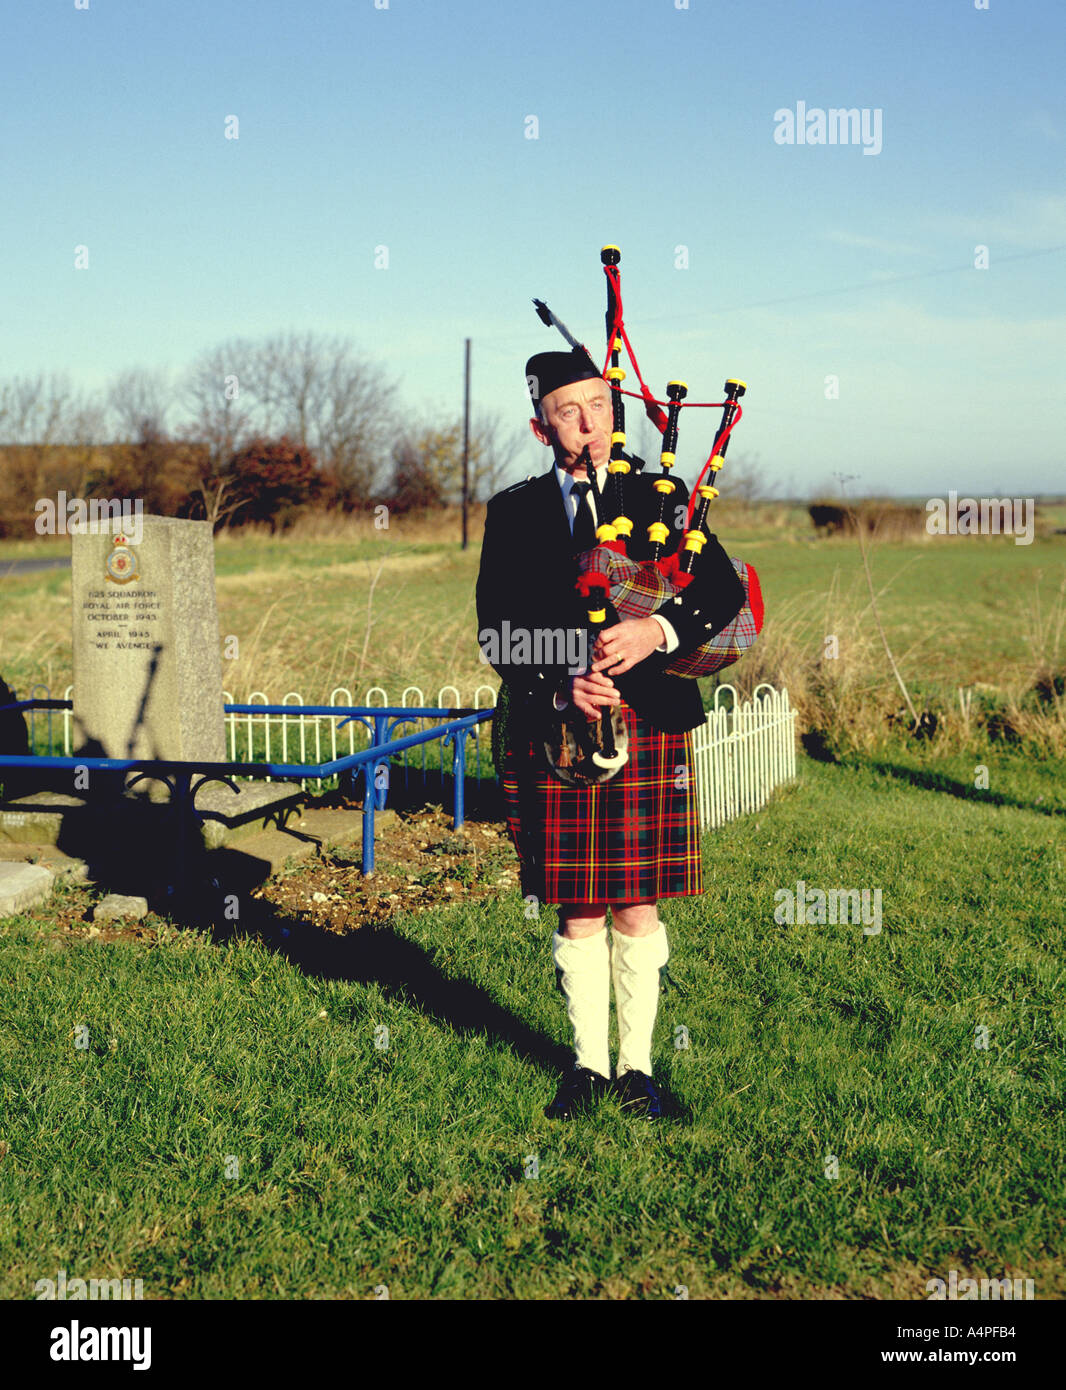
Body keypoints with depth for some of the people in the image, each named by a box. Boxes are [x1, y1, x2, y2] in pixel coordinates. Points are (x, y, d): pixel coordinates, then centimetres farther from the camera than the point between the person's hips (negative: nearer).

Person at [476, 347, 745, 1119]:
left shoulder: (664, 500, 7)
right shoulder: (514, 514, 6)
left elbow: (727, 593, -1)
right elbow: (496, 631, 0)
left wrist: (661, 631, -19)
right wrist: (558, 687, -16)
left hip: (650, 735, 0)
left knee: (637, 910, 5)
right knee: (578, 912, 7)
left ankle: (637, 1065, 18)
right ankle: (589, 1064, 22)